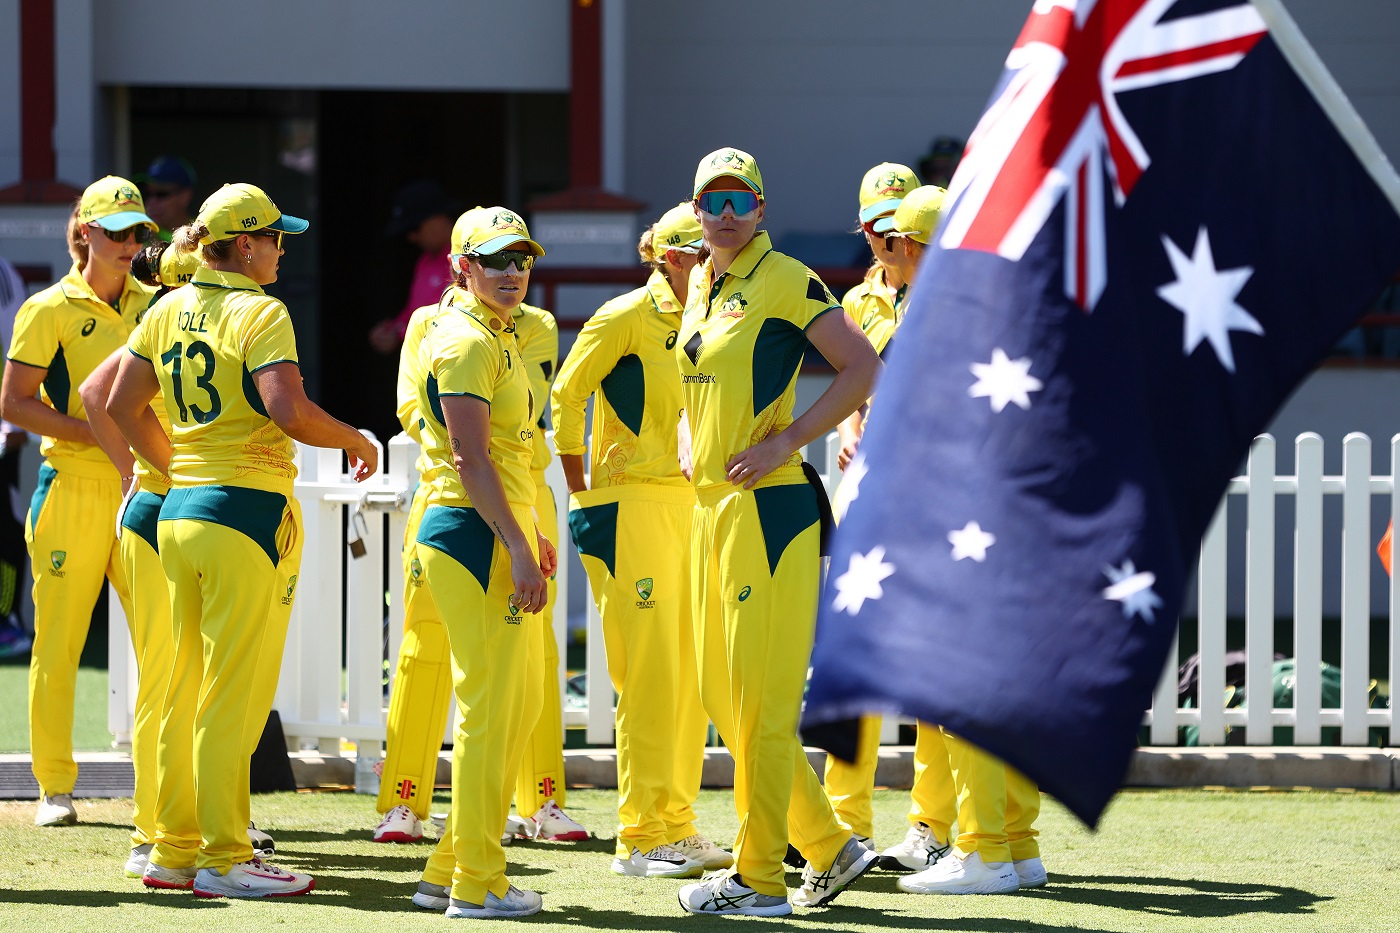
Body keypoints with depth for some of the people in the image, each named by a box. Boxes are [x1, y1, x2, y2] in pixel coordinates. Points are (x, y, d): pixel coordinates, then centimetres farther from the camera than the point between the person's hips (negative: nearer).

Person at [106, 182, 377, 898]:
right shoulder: (259, 313, -13)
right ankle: (225, 860, -1)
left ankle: (174, 850, 19)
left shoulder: (167, 311, 9)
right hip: (249, 510, -8)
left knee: (186, 687, 14)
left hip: (179, 514, 8)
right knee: (234, 692, -3)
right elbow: (289, 412, -24)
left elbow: (122, 404, 13)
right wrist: (356, 441, -7)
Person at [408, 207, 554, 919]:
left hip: (499, 535, 11)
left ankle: (451, 871, 20)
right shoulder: (466, 343, -13)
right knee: (490, 704, -7)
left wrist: (530, 533, 26)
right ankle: (476, 884, -2)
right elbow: (471, 459, -20)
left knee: (521, 701, 14)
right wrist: (517, 547, -24)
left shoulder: (498, 338, 18)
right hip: (477, 538, -11)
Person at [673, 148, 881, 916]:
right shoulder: (700, 288, 16)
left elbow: (863, 368, -14)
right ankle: (829, 846, 17)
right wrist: (688, 440, 15)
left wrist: (787, 440, -17)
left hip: (767, 506, -9)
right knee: (722, 697, 10)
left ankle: (759, 878, -3)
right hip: (710, 506, 9)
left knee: (760, 698, -7)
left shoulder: (785, 282, -9)